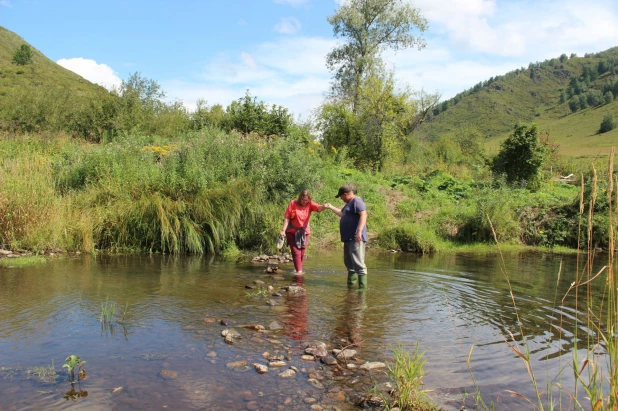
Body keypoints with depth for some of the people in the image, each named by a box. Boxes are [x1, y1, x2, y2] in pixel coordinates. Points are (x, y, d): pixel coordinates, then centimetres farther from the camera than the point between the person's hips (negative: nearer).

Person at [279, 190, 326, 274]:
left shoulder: (310, 204, -9)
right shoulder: (293, 203, -13)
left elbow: (319, 208, -28)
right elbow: (287, 217, -11)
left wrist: (324, 206, -51)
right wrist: (283, 230, -15)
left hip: (304, 232, 3)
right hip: (292, 232, -2)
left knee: (302, 252, 11)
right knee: (296, 252, -6)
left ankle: (297, 269, 28)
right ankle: (299, 270, -4)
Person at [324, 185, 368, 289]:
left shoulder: (357, 201, -8)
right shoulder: (349, 203, 24)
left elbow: (363, 215, -22)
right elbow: (342, 213, 42)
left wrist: (359, 231, -29)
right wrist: (330, 207, 47)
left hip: (355, 238, -11)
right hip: (348, 238, 11)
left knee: (358, 262, -14)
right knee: (349, 262, 15)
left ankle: (363, 287, -16)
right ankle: (350, 284, 25)